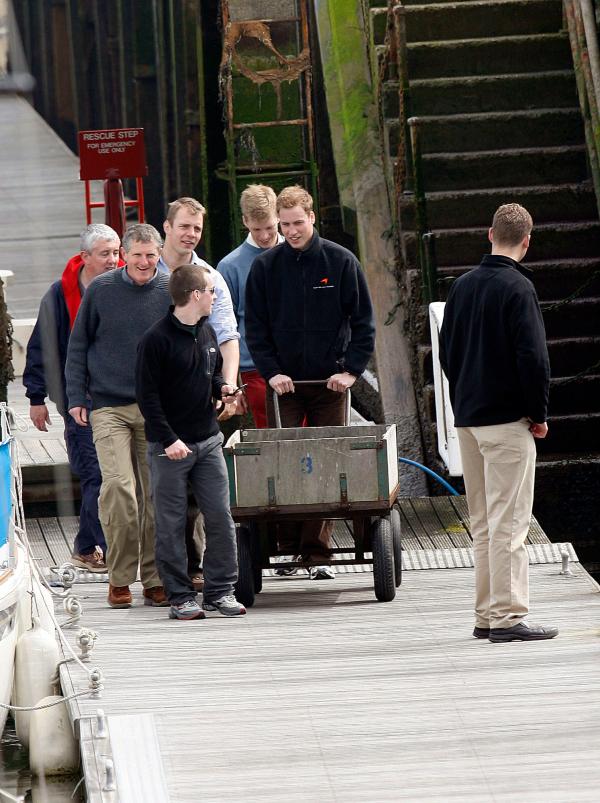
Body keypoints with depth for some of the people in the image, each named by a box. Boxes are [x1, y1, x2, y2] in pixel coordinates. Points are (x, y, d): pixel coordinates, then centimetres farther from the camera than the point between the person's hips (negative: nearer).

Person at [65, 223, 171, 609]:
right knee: (119, 487, -14)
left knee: (156, 493, 3)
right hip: (109, 408, -2)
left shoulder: (171, 292, 3)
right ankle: (120, 577, -5)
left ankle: (154, 578, 13)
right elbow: (78, 346, 8)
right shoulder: (101, 290, 1)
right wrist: (76, 397, 2)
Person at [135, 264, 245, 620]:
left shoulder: (207, 333, 10)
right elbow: (147, 394, -13)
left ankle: (220, 590, 11)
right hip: (170, 445, -6)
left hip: (208, 440, 6)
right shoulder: (157, 339, -12)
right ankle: (180, 596, 6)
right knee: (172, 524, 0)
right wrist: (169, 439, -18)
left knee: (221, 518, 2)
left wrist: (221, 387, 3)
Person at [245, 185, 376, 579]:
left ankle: (319, 551, 2)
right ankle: (289, 545, -1)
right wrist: (271, 372, -7)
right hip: (283, 381, 1)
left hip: (330, 383, -1)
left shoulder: (341, 262, 1)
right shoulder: (265, 267, 3)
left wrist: (352, 370, -7)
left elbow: (363, 321, 3)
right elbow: (255, 327, 6)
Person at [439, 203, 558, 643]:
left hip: (467, 419, 7)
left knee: (483, 524, 13)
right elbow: (533, 358, -17)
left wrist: (465, 401, 17)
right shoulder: (517, 288, -12)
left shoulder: (462, 286, 9)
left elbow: (446, 352, 14)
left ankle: (487, 615, 15)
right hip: (508, 420, -7)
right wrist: (540, 414, -6)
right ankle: (508, 617, -8)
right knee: (509, 522, -6)